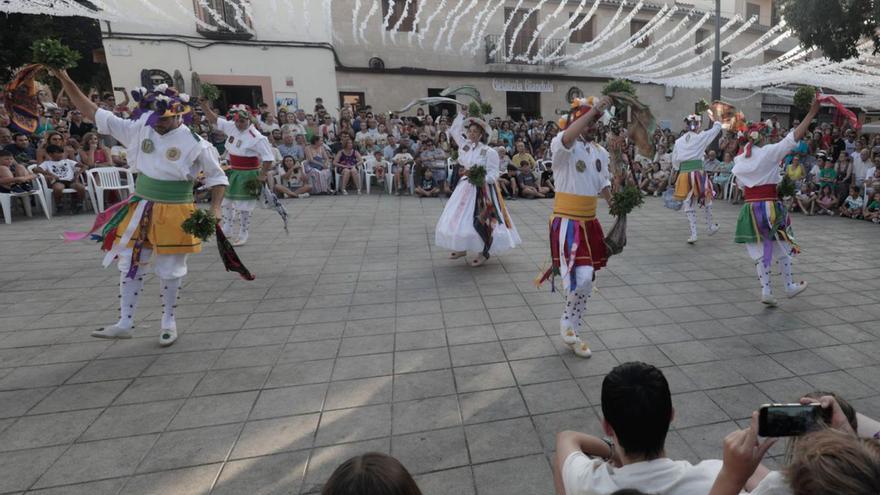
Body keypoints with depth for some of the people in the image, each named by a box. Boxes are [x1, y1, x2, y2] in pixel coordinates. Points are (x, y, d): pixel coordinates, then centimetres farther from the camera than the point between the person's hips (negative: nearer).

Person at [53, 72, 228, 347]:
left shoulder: (195, 144, -11)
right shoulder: (139, 130, 1)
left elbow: (217, 178, -5)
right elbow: (94, 113, 5)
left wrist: (214, 210, -17)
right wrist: (65, 80, -2)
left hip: (174, 214, -5)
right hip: (140, 210, 5)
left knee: (169, 271, 6)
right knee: (130, 265, 11)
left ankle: (168, 322, 25)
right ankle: (125, 323, 24)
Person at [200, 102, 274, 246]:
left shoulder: (256, 138, -22)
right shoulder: (231, 127, -1)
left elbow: (269, 158, -22)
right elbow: (213, 119, 9)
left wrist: (261, 176, -22)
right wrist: (204, 104, -4)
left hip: (248, 175, -8)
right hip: (233, 172, 8)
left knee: (243, 206, 2)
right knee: (227, 201, 19)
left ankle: (243, 234, 20)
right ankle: (227, 230, 37)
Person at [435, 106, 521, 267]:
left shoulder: (489, 152, -12)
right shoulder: (464, 146, 5)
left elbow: (493, 175, -13)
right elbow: (454, 131, 21)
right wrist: (461, 115, 14)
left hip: (482, 190, -7)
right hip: (465, 187, 7)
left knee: (479, 221, -9)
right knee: (459, 217, 10)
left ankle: (484, 253, 4)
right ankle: (462, 248, 26)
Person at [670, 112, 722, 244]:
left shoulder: (679, 141, 5)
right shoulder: (701, 137, -2)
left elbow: (674, 160, 8)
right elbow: (717, 127, 12)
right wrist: (712, 117, 28)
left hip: (684, 174, 2)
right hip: (698, 173, -2)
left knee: (689, 206, 8)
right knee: (707, 201, 21)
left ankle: (693, 234, 4)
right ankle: (711, 227, 33)